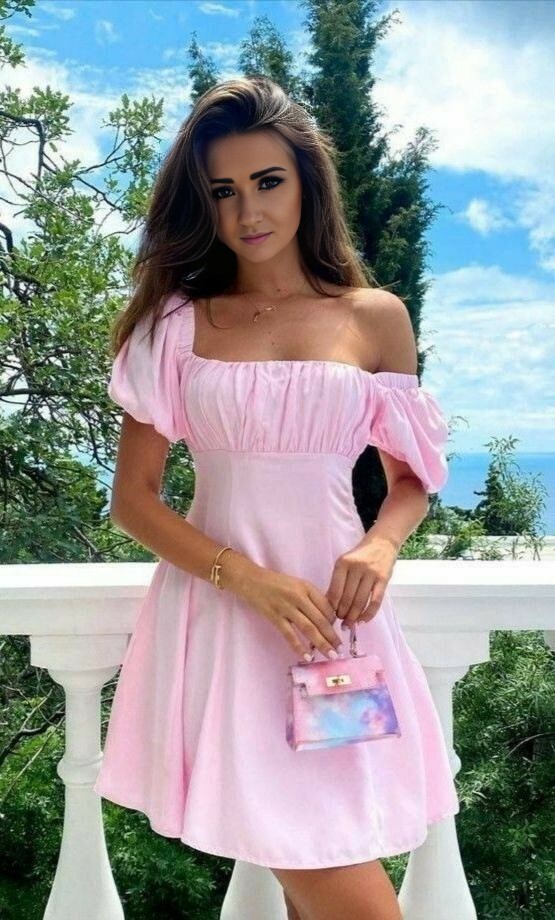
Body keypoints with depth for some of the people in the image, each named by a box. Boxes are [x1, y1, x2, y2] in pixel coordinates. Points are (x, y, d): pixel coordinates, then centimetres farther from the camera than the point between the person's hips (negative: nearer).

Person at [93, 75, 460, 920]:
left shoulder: (376, 317, 5)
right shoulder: (178, 323, 2)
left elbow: (412, 476, 13)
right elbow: (132, 497, -1)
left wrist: (380, 546, -10)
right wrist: (250, 579, -15)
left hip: (335, 612, 2)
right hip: (218, 607, -1)